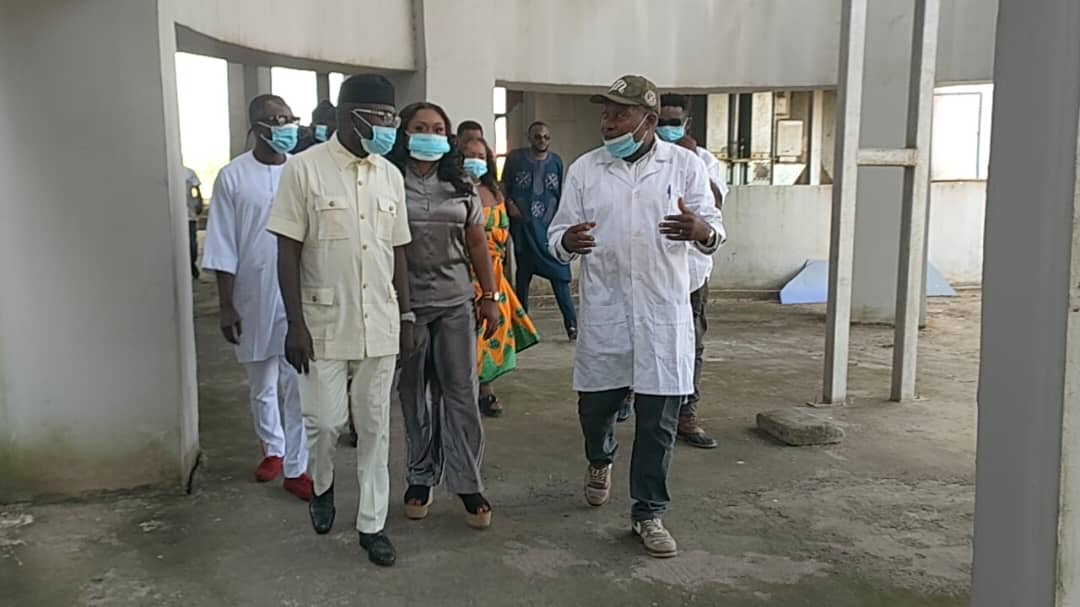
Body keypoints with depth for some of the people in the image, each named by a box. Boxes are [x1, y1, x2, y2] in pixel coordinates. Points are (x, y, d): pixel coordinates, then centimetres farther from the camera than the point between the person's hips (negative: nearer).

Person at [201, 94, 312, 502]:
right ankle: (273, 448, 37)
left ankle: (296, 468, 10)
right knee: (261, 384, 16)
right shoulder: (233, 177, -4)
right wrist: (226, 304, -6)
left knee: (297, 385, 0)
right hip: (254, 298, 0)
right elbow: (223, 249, -3)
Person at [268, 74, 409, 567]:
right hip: (324, 323, -4)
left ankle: (372, 524, 20)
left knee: (374, 426, 8)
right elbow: (288, 252, -8)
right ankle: (322, 486, 34)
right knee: (325, 421, 1)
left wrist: (406, 316, 11)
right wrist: (296, 324, -13)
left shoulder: (391, 176, 6)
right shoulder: (304, 168, -8)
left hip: (379, 324, 4)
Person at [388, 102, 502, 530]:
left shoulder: (461, 186, 8)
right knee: (415, 395, 8)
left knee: (461, 392, 2)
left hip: (455, 302, 2)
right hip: (406, 303, -2)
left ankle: (467, 484, 10)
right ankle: (420, 478, 22)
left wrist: (491, 296, 7)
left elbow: (477, 243, 11)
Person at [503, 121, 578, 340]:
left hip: (550, 226, 0)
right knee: (523, 274, 9)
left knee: (560, 276, -6)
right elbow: (505, 186, 9)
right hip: (524, 227, 0)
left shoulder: (556, 161, 8)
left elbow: (562, 194, 13)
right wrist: (510, 204, -8)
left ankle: (571, 324, -5)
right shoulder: (515, 158, 3)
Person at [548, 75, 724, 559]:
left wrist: (702, 230, -26)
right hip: (603, 313, 1)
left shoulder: (685, 165, 1)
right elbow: (556, 237, 3)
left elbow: (714, 231, 0)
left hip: (664, 314, -1)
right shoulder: (583, 170, 3)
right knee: (595, 404, 12)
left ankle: (649, 513, 19)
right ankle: (600, 461, 46)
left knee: (657, 419, 3)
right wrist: (568, 241, -22)